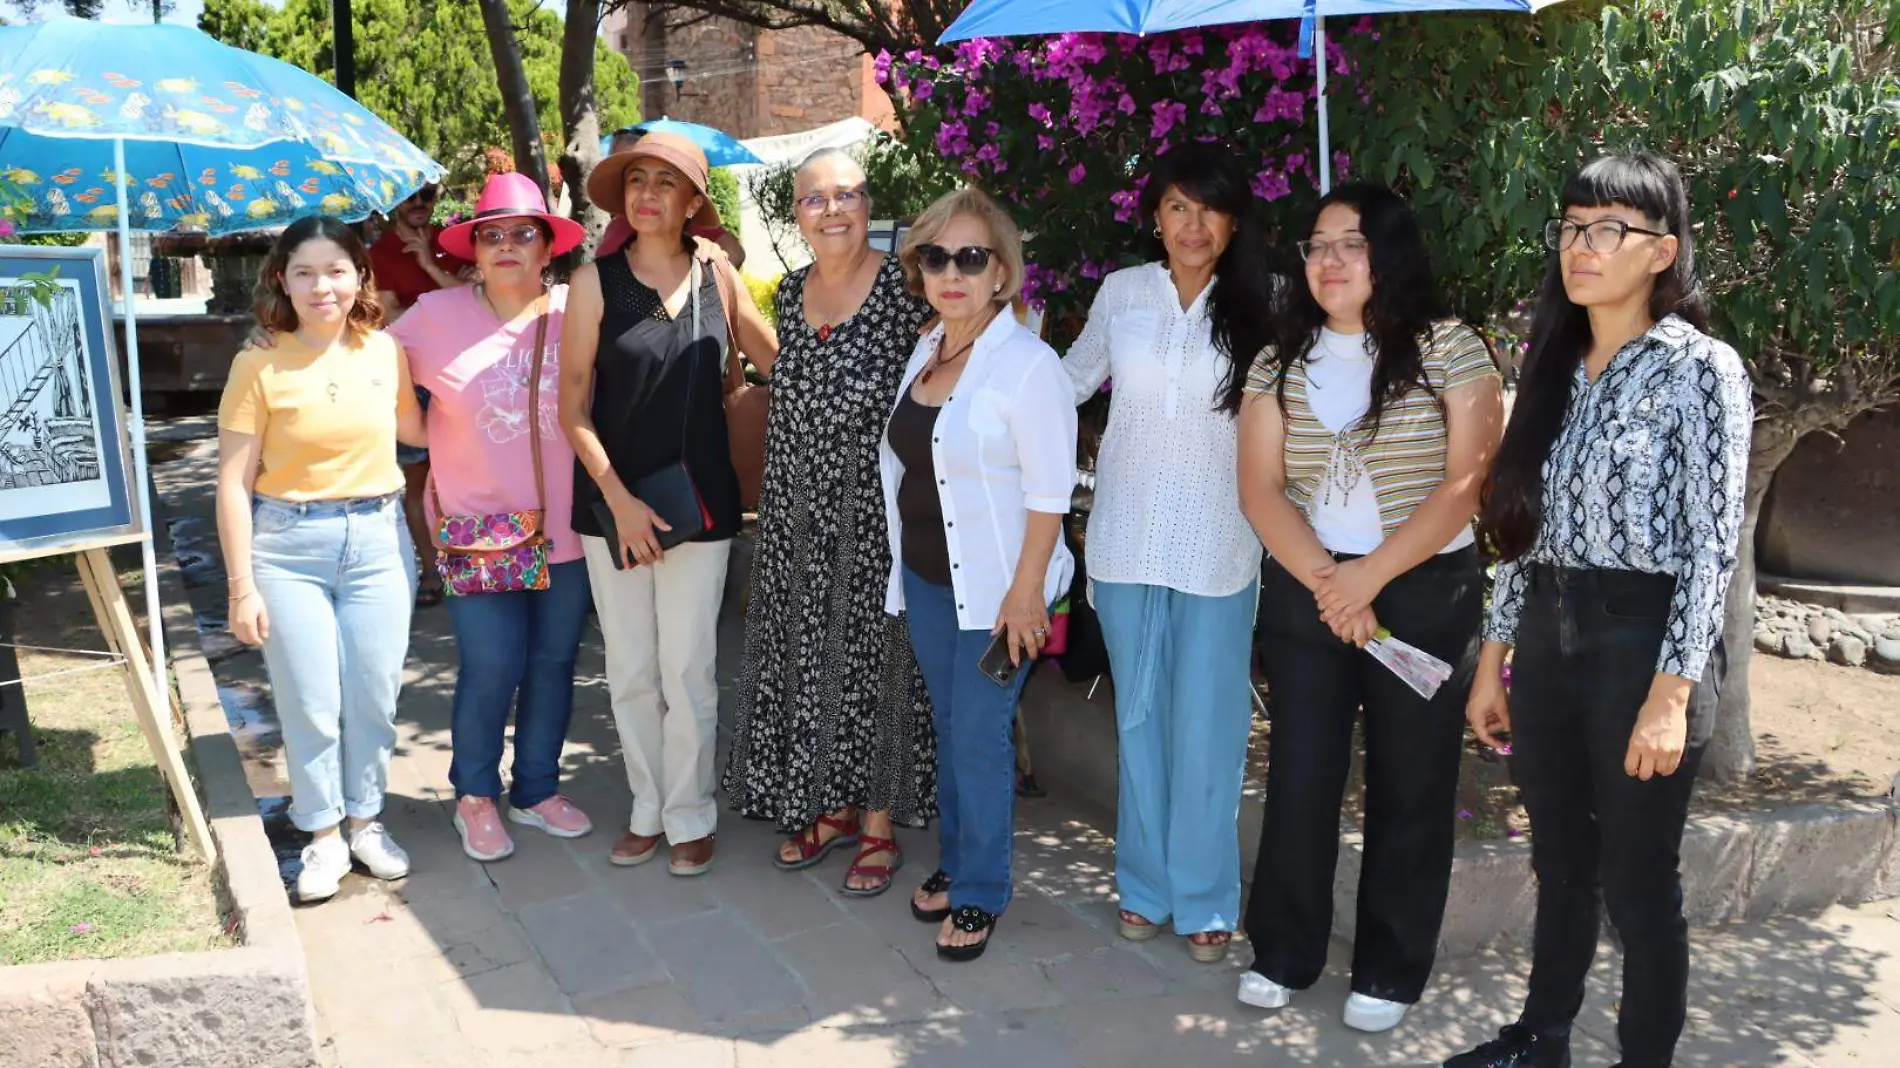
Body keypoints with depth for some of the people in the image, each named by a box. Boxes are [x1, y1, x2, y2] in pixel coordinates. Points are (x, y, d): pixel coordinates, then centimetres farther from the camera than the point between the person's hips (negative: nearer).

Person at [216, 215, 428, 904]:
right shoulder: (259, 366, -7)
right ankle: (323, 833, 22)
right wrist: (242, 586, -8)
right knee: (310, 703, 4)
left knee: (374, 695, 8)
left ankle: (365, 820, 27)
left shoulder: (385, 351, 2)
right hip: (289, 546, -2)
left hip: (378, 538, 3)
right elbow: (234, 482, -6)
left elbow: (411, 427, 21)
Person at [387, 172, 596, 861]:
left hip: (567, 526, 2)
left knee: (553, 662, 12)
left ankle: (537, 791, 31)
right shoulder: (437, 316, -2)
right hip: (478, 526, -2)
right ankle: (475, 797, 23)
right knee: (490, 670, -2)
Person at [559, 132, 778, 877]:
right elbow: (573, 410, -4)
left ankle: (690, 817, 21)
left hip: (699, 499, 0)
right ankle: (647, 809, 27)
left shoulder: (717, 278, 0)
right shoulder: (595, 282, -4)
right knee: (630, 669, 10)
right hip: (614, 501, 0)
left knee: (688, 669, 5)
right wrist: (620, 500, -11)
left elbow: (779, 362, 6)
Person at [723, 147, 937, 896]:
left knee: (872, 656, 3)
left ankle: (878, 826, 20)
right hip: (795, 511, 6)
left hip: (872, 510, -6)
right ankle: (829, 807, 30)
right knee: (802, 657, 12)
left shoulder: (902, 287, -10)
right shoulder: (791, 291, 8)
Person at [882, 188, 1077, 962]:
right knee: (948, 727, 17)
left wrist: (1026, 592, -20)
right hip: (924, 577, 7)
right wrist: (902, 566, 14)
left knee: (980, 737, -1)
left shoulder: (1027, 363, -16)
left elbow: (1049, 491, -18)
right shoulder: (925, 351, 7)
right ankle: (955, 863, 33)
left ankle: (978, 896, 16)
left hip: (993, 584, -7)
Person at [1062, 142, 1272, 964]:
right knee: (1138, 717, 12)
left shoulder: (1261, 304, -3)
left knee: (1206, 728, 3)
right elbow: (1070, 380, 16)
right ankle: (1146, 885, 28)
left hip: (1218, 546, -2)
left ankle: (1204, 899, 20)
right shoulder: (1121, 293, 3)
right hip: (1127, 537, 2)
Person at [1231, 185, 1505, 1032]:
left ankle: (1390, 971, 21)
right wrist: (1326, 582, -14)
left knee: (1408, 787, 6)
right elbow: (1260, 491, -1)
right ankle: (1283, 953, 24)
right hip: (1304, 596, 2)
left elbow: (1466, 484, -10)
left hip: (1426, 596, -2)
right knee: (1299, 778, 7)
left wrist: (1370, 575, -16)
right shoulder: (1279, 362, 5)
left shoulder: (1450, 348, -3)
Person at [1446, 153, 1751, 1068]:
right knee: (1560, 861, 17)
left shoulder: (1700, 368, -8)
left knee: (1638, 879, 5)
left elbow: (1712, 546, -12)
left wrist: (1672, 692, -18)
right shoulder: (1556, 365, 11)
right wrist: (1493, 660, 11)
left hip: (1641, 641, -6)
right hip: (1549, 640, 6)